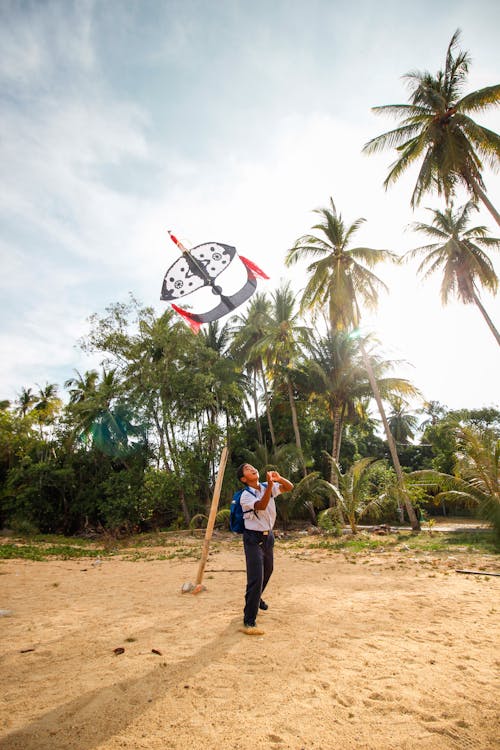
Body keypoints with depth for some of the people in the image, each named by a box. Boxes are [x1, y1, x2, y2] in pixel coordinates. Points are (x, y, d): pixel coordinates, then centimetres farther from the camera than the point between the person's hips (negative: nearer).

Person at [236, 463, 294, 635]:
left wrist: (279, 479, -24)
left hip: (268, 536, 7)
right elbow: (261, 506, -37)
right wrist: (270, 485, -46)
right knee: (256, 578, -11)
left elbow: (289, 487, -3)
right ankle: (248, 622, 1)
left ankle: (256, 599, 49)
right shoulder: (245, 495, -20)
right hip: (253, 538, -7)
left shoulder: (267, 487, -2)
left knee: (267, 571, 24)